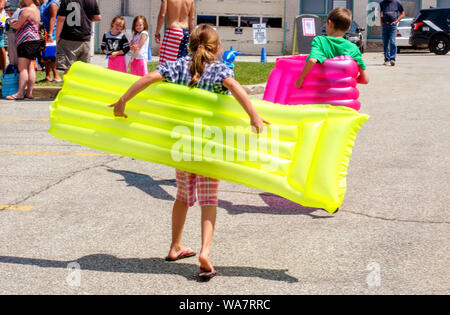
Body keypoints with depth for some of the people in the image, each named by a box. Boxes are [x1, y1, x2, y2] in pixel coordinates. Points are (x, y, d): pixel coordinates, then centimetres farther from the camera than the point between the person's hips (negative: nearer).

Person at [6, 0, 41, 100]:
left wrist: (12, 24, 12)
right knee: (30, 67, 7)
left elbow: (17, 25, -9)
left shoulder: (27, 10, -13)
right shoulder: (37, 10, 16)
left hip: (27, 41, -9)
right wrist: (17, 21, 16)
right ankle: (29, 92, 6)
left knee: (22, 68, -9)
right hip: (36, 40, 9)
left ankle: (20, 93, -12)